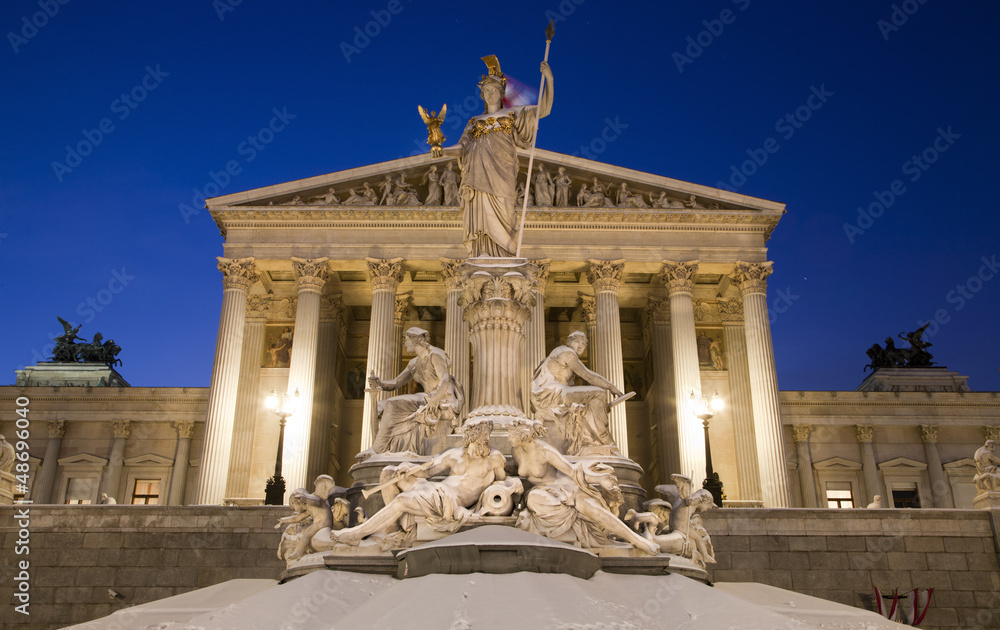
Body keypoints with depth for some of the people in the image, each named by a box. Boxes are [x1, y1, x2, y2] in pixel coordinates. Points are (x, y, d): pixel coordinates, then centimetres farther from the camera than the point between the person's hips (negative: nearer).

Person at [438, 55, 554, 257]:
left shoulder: (512, 114, 20)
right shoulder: (475, 121, 26)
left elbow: (543, 109, 10)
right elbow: (462, 147, 13)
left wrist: (549, 80, -1)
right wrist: (442, 151, -7)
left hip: (501, 172, -2)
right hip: (479, 171, 2)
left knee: (499, 216, -13)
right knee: (480, 211, -11)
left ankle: (505, 258, -14)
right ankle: (483, 255, -15)